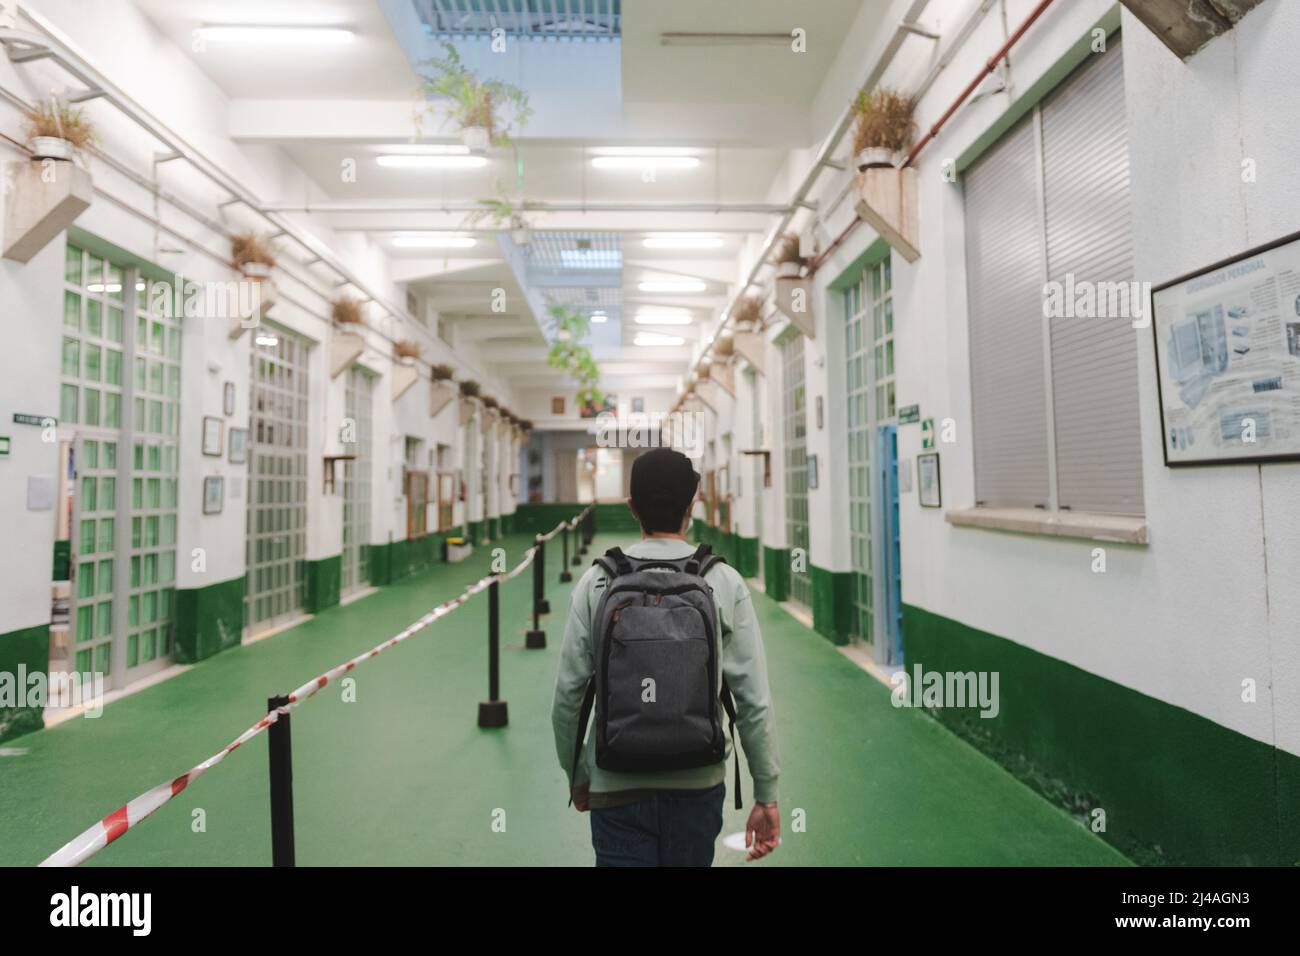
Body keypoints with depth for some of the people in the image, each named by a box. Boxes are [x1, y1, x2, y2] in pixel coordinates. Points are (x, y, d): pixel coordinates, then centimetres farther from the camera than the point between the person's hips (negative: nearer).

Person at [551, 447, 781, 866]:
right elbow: (754, 699, -8)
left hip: (617, 786, -1)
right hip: (697, 785, 1)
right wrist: (766, 795, 2)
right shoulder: (725, 583, -7)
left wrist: (576, 774, 12)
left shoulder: (597, 583, -6)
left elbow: (569, 693, -4)